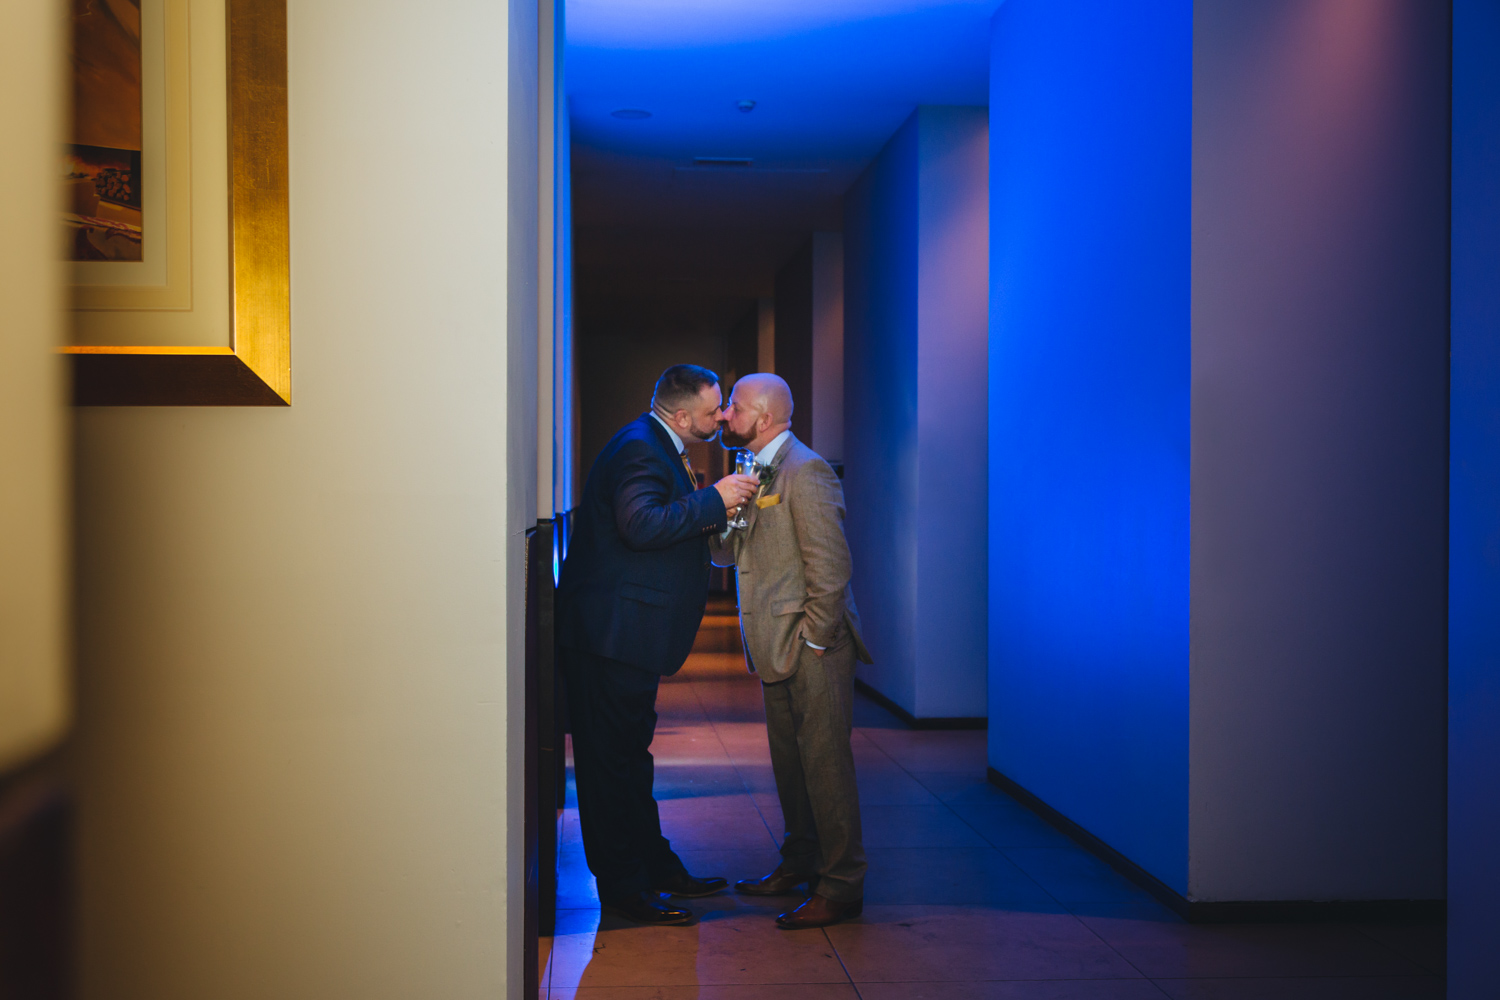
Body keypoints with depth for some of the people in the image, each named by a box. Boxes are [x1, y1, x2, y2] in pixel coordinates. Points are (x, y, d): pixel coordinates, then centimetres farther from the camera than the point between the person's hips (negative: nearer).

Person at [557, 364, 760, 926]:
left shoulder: (655, 447, 17)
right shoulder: (640, 449, -16)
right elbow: (642, 525, -31)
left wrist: (717, 513, 11)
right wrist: (715, 499, -24)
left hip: (623, 633, 11)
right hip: (612, 635, -11)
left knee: (629, 753, 17)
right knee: (613, 759, -2)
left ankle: (656, 868, 28)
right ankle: (623, 889, 7)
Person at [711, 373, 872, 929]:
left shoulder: (805, 471, -16)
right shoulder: (758, 472, 14)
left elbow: (830, 566, -20)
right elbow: (731, 552, 15)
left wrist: (814, 642, -17)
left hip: (813, 648, -10)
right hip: (779, 650, 10)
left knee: (824, 763, -3)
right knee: (789, 760, 17)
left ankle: (841, 885, 5)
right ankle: (800, 864, 31)